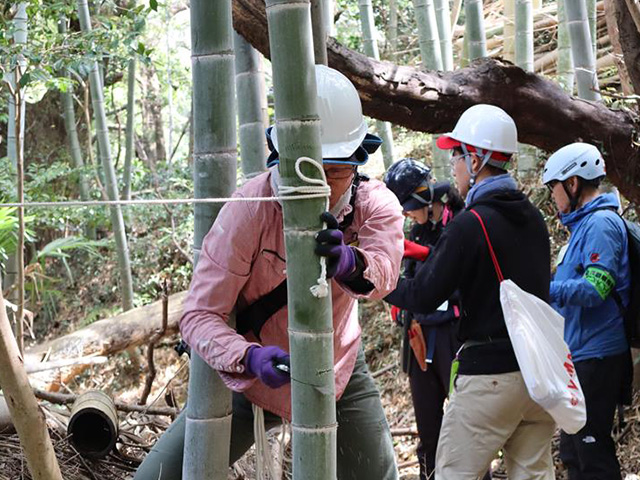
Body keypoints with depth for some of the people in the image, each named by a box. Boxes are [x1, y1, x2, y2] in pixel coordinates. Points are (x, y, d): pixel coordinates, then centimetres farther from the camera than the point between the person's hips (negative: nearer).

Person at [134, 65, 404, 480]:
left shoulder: (375, 205, -17)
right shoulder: (249, 210, -25)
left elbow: (383, 272, -39)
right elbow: (199, 315, -25)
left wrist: (348, 261, -63)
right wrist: (251, 356, -44)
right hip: (251, 376, -2)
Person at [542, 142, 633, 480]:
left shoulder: (600, 224, -15)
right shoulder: (583, 224, 16)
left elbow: (595, 287, -25)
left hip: (595, 358, -11)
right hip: (580, 354, 11)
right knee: (573, 451, 17)